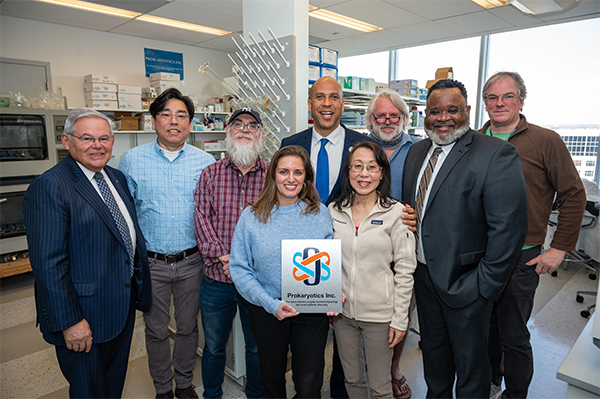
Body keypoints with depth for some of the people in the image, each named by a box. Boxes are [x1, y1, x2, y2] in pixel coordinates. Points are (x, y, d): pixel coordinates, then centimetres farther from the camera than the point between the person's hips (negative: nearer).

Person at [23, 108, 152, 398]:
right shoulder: (48, 187, -18)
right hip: (84, 317, -7)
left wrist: (138, 290, 14)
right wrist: (69, 321, -21)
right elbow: (48, 263, -22)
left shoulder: (117, 178, 7)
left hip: (123, 306, 8)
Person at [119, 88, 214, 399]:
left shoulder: (206, 162, -1)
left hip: (191, 262, 1)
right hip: (150, 263, 0)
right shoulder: (132, 160, -3)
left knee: (188, 326, 16)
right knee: (156, 330, 15)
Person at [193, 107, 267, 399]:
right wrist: (223, 257, -16)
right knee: (213, 346, 19)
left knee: (258, 347, 17)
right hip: (216, 279, 1)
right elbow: (201, 219, -5)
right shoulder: (210, 174, 3)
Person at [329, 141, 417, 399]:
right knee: (352, 379, 21)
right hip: (342, 311, 4)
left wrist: (400, 319, -8)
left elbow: (405, 269, -9)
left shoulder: (395, 212, -11)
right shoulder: (334, 211, 0)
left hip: (379, 313, -3)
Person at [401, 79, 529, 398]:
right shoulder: (416, 152, 5)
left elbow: (509, 228, -19)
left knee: (470, 361, 15)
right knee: (433, 347, 25)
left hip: (465, 282, -6)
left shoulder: (496, 154, -16)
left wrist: (485, 285, -17)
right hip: (423, 275, 6)